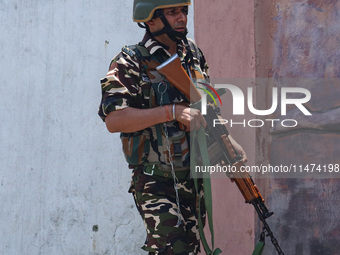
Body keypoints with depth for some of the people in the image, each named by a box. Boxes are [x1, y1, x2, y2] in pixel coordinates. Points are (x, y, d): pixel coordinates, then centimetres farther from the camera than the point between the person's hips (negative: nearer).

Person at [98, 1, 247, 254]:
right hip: (157, 183, -7)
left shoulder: (193, 53, 11)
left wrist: (227, 141, 11)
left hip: (195, 178, 7)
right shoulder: (131, 63, -10)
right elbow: (113, 120, -22)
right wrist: (173, 112, -24)